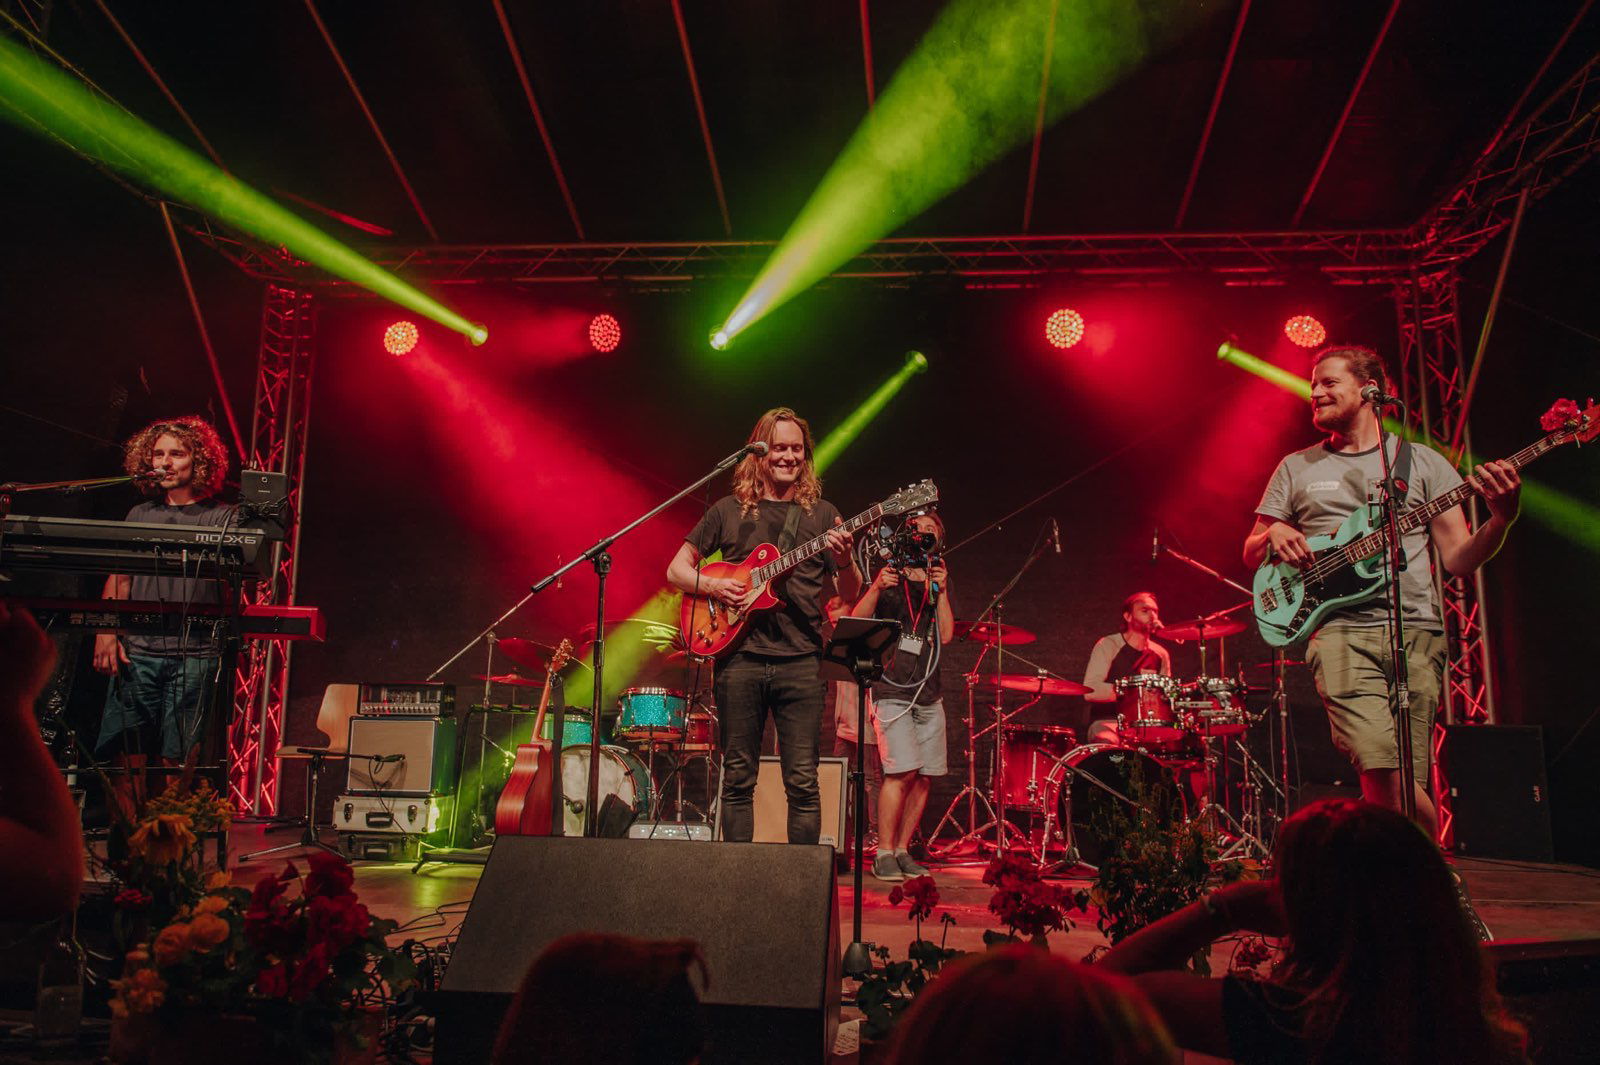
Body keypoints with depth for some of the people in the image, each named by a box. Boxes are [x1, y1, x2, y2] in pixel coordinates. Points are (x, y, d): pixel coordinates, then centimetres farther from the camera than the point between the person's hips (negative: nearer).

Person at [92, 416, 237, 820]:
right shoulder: (140, 516, 18)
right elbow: (118, 580, 16)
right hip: (137, 652, 3)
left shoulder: (221, 518, 7)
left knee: (173, 761, -4)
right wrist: (106, 632, 3)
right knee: (129, 760, -2)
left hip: (194, 655, -3)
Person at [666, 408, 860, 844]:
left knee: (803, 782, -2)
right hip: (740, 657, 0)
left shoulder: (822, 514, 11)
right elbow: (676, 570, 12)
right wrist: (712, 585, -7)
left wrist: (844, 561, -15)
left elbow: (850, 594, 7)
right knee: (738, 778, 5)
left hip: (800, 661, 0)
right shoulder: (729, 510, 10)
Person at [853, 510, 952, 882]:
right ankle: (883, 854, -6)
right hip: (891, 689, -5)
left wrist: (941, 591, -6)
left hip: (929, 694, 5)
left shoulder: (940, 581, 15)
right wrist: (876, 589, -19)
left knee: (925, 776, 3)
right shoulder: (888, 575, 5)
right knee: (903, 771, -14)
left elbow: (946, 635, 3)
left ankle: (903, 850, 15)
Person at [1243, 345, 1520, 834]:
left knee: (1402, 782, -5)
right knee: (1383, 770, -20)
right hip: (1341, 631, 0)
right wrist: (1273, 536, -2)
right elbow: (1251, 555, 20)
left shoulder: (1422, 462, 14)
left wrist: (1500, 519, -10)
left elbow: (1459, 559, 9)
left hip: (1416, 632, 1)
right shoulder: (1295, 468, 16)